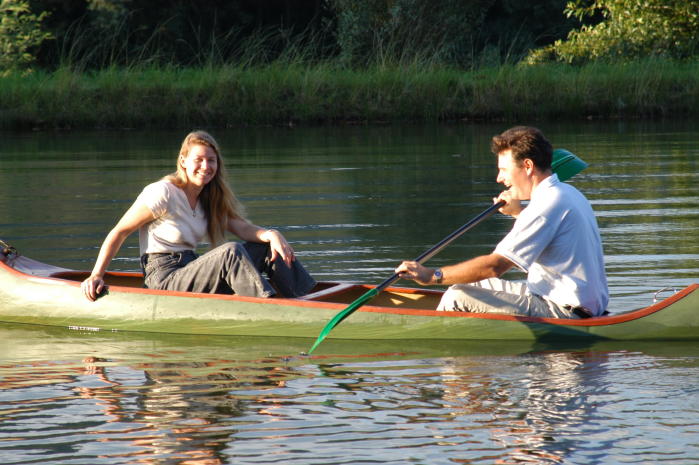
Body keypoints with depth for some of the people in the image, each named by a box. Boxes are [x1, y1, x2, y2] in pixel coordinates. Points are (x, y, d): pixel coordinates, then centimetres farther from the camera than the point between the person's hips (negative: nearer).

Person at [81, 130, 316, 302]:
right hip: (164, 280, -8)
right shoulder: (163, 194, -11)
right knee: (231, 251, -30)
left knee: (266, 246, -3)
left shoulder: (211, 200, 13)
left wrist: (272, 234, -21)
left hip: (190, 274, 8)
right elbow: (119, 232, -7)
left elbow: (242, 227, 0)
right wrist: (96, 276, -13)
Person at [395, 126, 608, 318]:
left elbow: (495, 265, -23)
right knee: (479, 285, 24)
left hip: (565, 311, -11)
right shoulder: (567, 193, 12)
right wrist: (519, 213, 20)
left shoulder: (548, 204, -19)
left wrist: (434, 276, -18)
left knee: (457, 298, -13)